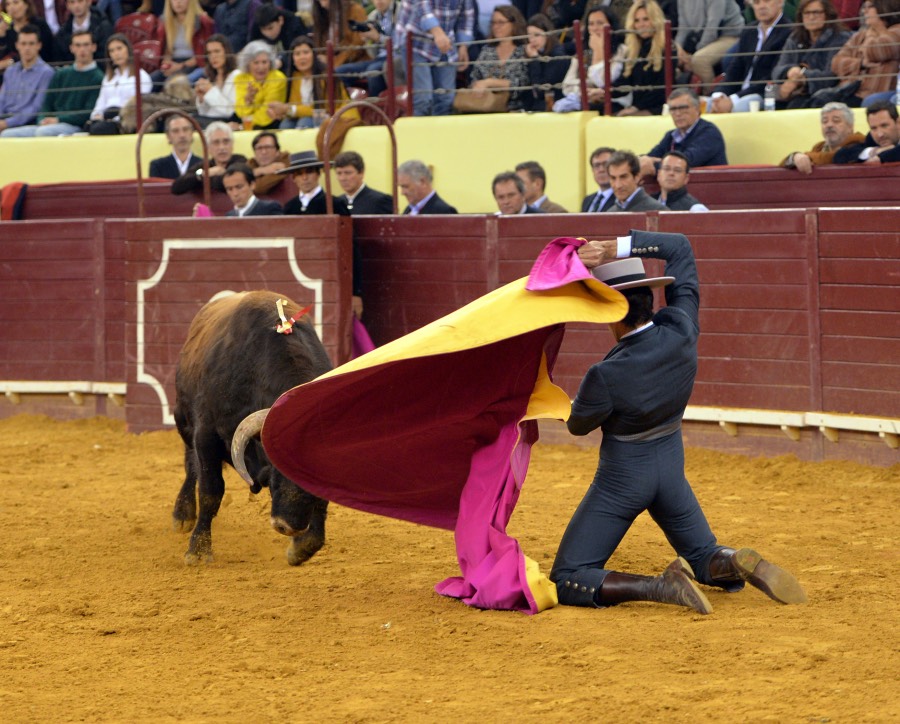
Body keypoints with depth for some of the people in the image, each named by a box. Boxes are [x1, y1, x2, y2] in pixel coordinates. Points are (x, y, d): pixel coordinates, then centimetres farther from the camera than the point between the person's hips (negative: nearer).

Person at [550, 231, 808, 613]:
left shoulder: (606, 376, -30)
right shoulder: (681, 331, -16)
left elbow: (578, 424, -8)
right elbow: (679, 247, -6)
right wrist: (614, 249, -15)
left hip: (622, 479, -6)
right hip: (671, 471, 6)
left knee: (566, 582, 0)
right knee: (704, 559, 25)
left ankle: (660, 587, -22)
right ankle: (739, 564, -10)